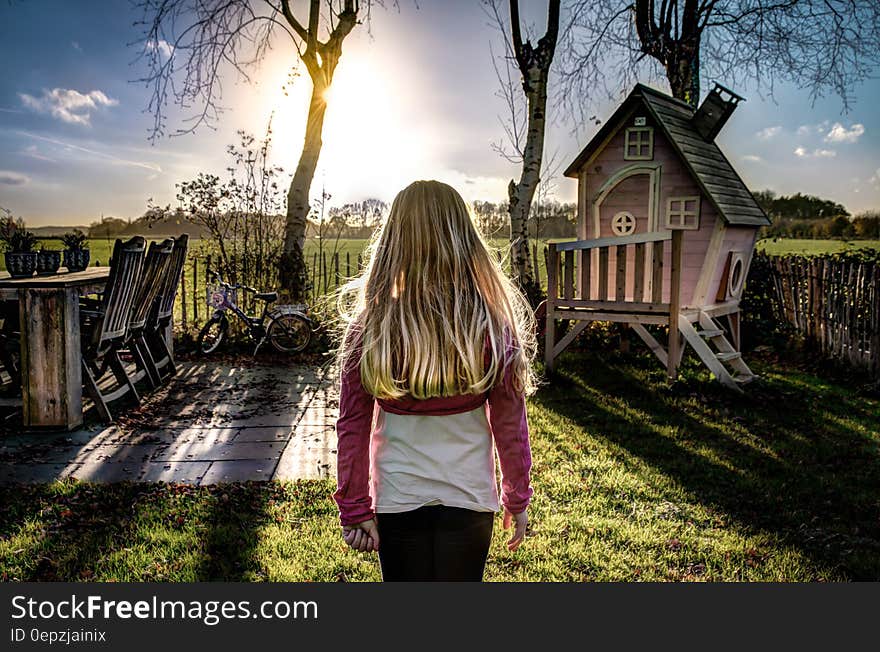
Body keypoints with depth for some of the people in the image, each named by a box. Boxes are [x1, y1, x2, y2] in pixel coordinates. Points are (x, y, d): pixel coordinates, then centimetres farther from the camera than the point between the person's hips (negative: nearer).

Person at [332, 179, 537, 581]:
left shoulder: (369, 326, -14)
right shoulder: (493, 326, -13)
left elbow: (353, 427, -9)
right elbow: (509, 424, -7)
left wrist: (354, 510, 1)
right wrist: (517, 499, 7)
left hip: (397, 499, 0)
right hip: (469, 498, 0)